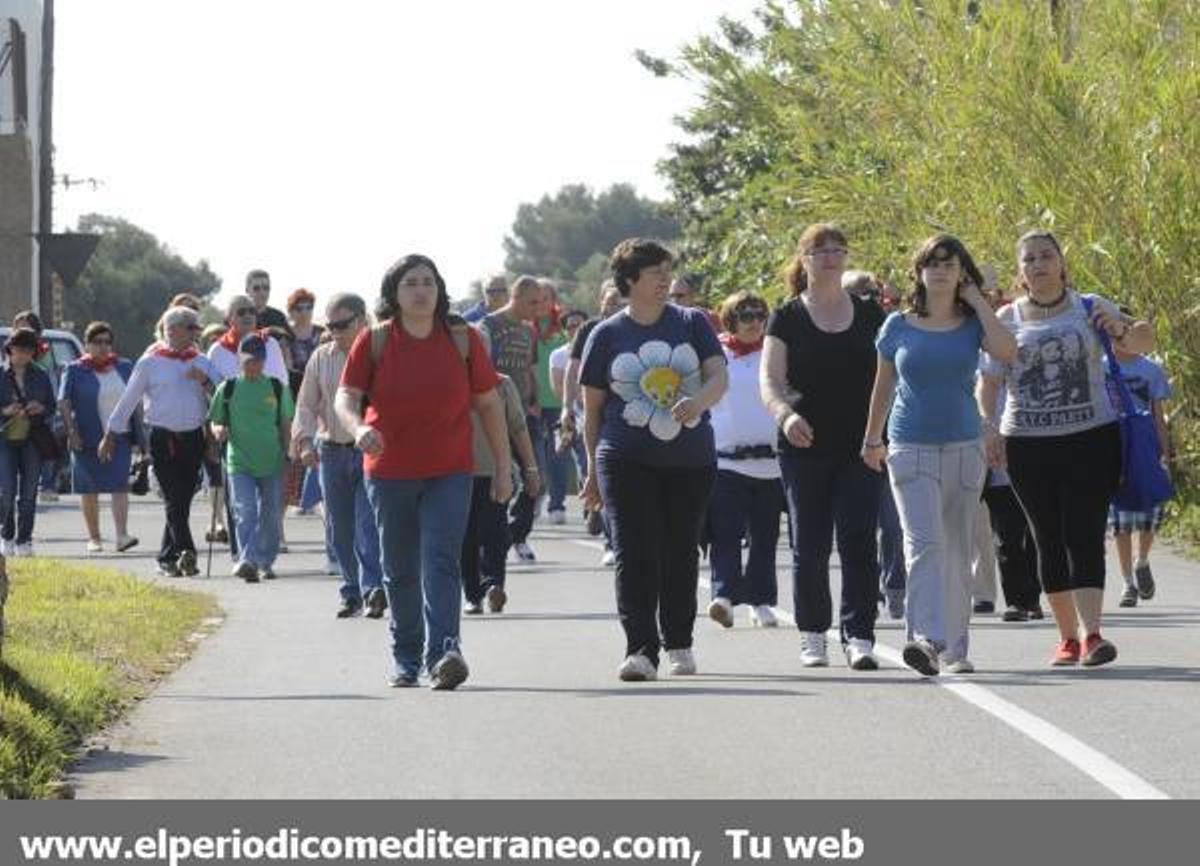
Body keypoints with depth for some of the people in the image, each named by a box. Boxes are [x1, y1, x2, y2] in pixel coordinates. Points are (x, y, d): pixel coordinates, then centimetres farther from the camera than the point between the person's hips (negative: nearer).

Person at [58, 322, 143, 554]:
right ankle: (94, 538, 15)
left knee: (120, 485, -11)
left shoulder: (125, 367, 10)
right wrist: (71, 431, -16)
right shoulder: (75, 370, 1)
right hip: (88, 439, -1)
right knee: (90, 489, 5)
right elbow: (64, 402, -5)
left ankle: (122, 535, -19)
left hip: (120, 437, 1)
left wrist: (139, 435, 10)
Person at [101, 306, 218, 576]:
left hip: (192, 438, 4)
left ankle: (167, 559, 15)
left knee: (184, 500, 5)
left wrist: (205, 380, -11)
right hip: (162, 439, -4)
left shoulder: (201, 362, 11)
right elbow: (128, 401, 7)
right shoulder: (150, 363, 2)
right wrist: (110, 436, 10)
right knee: (174, 499, -13)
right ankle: (186, 552, -22)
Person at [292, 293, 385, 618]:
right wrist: (305, 440, -4)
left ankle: (373, 588, -22)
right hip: (332, 453, 4)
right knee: (341, 530, 6)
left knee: (368, 524, -15)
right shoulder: (321, 358, 10)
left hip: (372, 452, -4)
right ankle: (352, 593, 15)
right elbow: (306, 405, 12)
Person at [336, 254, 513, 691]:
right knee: (400, 571, 11)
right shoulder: (374, 341, -1)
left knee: (441, 562, -16)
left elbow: (489, 403, 6)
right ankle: (405, 658, 24)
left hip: (449, 473, -1)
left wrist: (503, 467, 5)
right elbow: (346, 397, -7)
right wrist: (359, 428, -30)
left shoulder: (463, 339, 1)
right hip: (389, 473, 1)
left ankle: (443, 653, -27)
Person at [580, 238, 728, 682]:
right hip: (627, 460, -2)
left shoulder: (692, 323, 8)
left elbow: (720, 376, -1)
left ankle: (678, 644, 22)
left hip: (690, 459, 2)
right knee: (634, 553, -11)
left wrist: (698, 400, -24)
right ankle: (640, 649, -14)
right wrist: (593, 470, 8)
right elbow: (592, 408, 9)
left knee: (681, 551, 8)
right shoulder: (607, 335, 5)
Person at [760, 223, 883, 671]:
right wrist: (785, 414, -25)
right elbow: (770, 381, -5)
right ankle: (812, 635, 15)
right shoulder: (787, 319, 3)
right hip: (804, 447, -1)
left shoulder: (870, 315, 9)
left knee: (859, 542, -8)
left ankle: (858, 635, -9)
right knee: (810, 545, 4)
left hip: (859, 448, 1)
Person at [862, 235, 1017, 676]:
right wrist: (872, 440, 22)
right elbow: (883, 386, 15)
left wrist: (978, 301, -7)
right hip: (911, 448, -2)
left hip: (964, 447, 2)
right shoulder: (898, 326, 4)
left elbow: (1007, 351, -17)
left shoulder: (972, 324, 4)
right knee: (924, 543, -17)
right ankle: (926, 639, -28)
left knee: (958, 552, 7)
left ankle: (955, 649, 15)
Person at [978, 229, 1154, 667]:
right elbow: (988, 382, 8)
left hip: (1092, 437, -2)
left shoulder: (1089, 309, 5)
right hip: (1027, 445, 2)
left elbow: (1144, 342, -1)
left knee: (1085, 537, -12)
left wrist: (1121, 329, -23)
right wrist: (988, 428, -8)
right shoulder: (1007, 319, 7)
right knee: (1049, 541, 6)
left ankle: (1092, 634, -20)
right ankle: (1067, 637, 15)